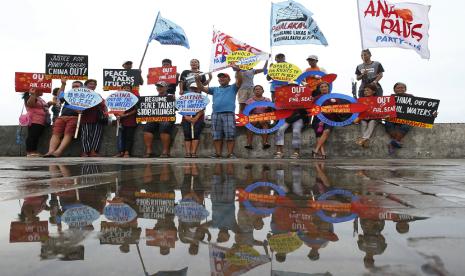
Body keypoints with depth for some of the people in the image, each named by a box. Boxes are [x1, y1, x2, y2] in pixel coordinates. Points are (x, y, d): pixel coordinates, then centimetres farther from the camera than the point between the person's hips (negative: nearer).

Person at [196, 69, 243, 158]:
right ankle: (217, 153, 6)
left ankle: (230, 153, -4)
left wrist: (237, 71, -16)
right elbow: (202, 88, 17)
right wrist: (198, 80, 0)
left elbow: (239, 81, -1)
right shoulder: (215, 89, 25)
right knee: (217, 136, 3)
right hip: (216, 114, 4)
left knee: (230, 135, -6)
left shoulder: (232, 88, 17)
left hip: (229, 114, -3)